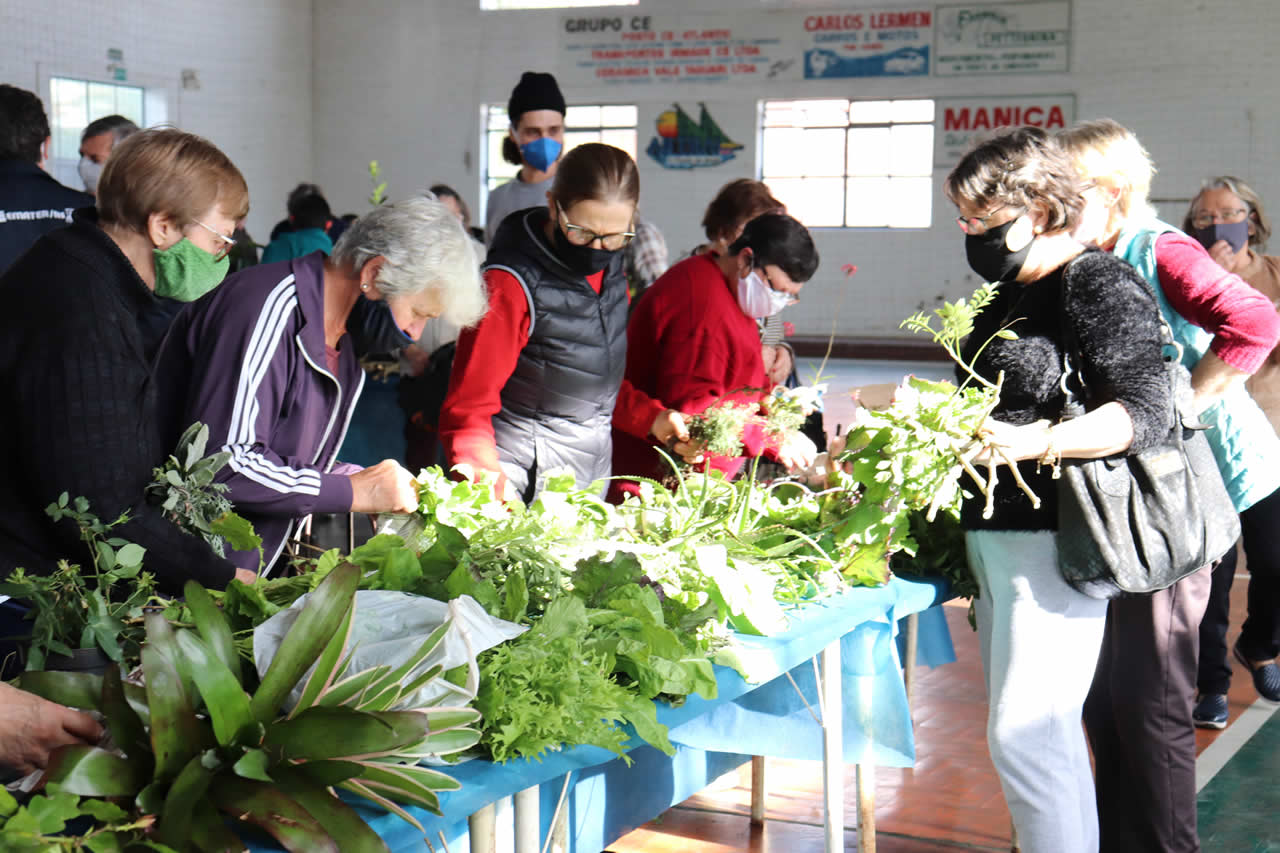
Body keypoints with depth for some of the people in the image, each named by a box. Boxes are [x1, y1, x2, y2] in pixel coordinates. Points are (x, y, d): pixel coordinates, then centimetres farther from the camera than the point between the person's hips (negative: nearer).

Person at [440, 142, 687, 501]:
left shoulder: (611, 270, 5)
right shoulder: (512, 285, -17)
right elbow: (467, 413, -16)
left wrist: (651, 417, 4)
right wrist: (496, 494, -32)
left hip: (594, 476, 7)